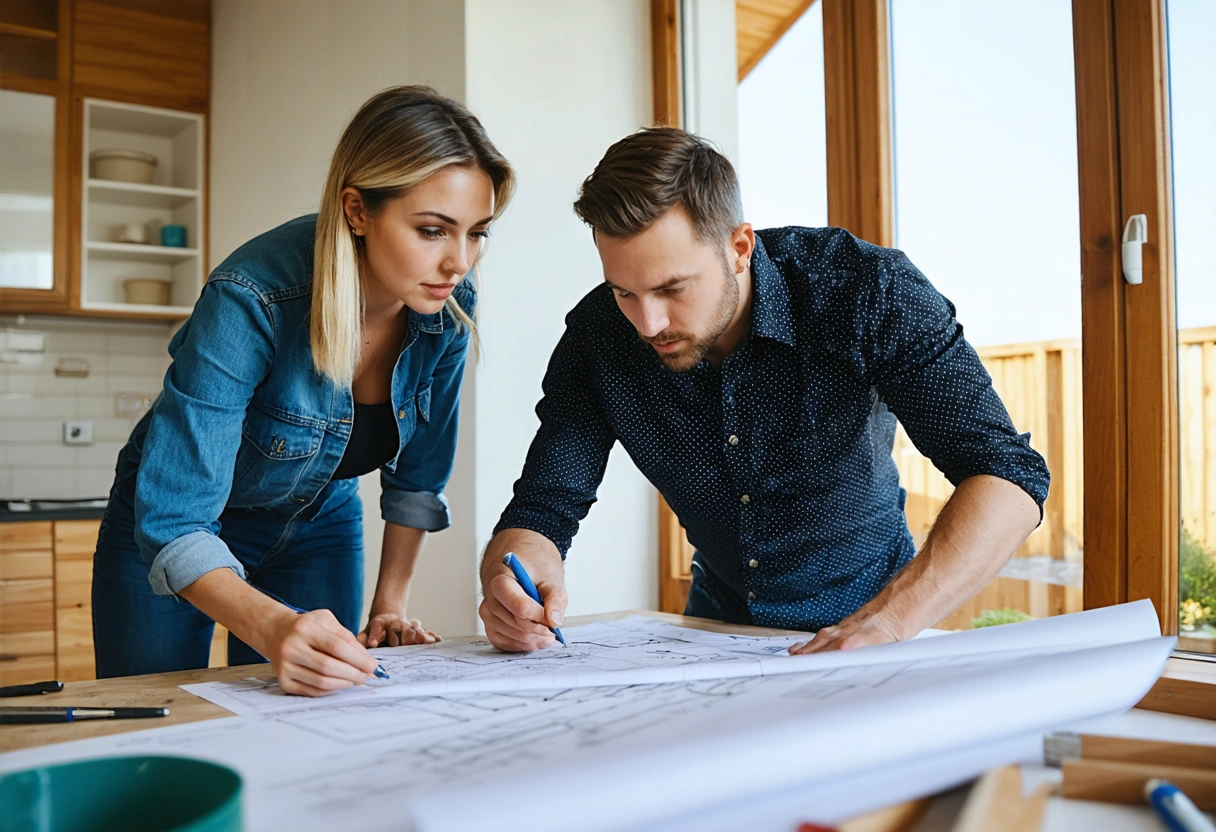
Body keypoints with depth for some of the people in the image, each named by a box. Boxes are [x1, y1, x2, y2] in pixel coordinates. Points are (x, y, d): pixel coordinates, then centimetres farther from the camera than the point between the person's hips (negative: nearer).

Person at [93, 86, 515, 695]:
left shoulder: (449, 307, -19)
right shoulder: (251, 302, -35)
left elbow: (418, 471, -5)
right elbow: (173, 520, -36)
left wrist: (390, 607, -7)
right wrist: (273, 628, -52)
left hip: (319, 525, 4)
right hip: (172, 531, -3)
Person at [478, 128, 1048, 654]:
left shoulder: (862, 287, -23)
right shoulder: (598, 336, -13)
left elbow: (1009, 476, -27)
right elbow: (541, 510, -10)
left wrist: (888, 623, -42)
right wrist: (512, 588, -33)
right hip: (716, 629, 2)